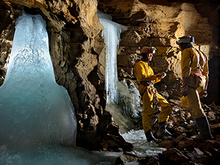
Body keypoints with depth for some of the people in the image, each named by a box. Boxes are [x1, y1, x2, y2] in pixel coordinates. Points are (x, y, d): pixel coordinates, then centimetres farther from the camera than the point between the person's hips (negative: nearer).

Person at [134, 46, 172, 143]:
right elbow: (142, 77, -16)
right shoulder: (140, 65, 0)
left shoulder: (148, 67, 29)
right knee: (148, 112, -10)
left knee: (166, 106, 1)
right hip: (146, 89, -9)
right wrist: (157, 76, -17)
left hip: (152, 90, 9)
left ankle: (162, 129, 0)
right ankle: (149, 135, -8)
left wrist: (160, 76, 9)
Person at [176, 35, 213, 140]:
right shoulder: (200, 53, 27)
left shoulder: (186, 51, 2)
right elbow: (205, 73, 26)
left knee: (196, 107, -8)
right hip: (201, 82, 9)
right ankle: (202, 121, 11)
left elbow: (186, 69, -13)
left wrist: (184, 85, -19)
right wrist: (204, 89, 26)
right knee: (185, 101, 24)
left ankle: (206, 133, -9)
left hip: (192, 80, -9)